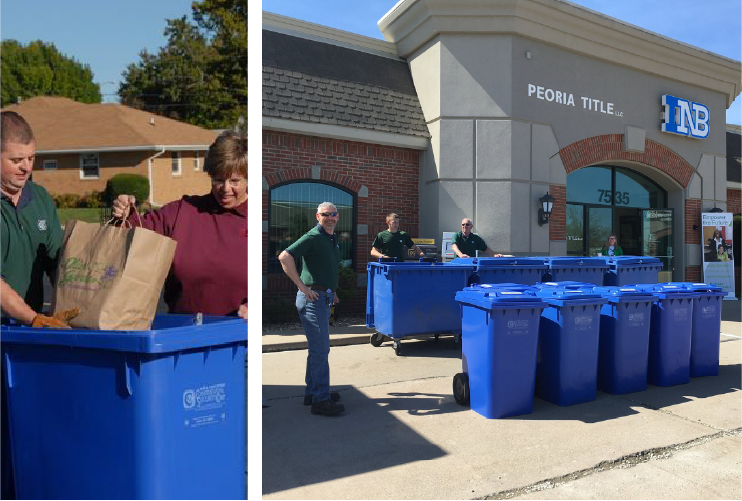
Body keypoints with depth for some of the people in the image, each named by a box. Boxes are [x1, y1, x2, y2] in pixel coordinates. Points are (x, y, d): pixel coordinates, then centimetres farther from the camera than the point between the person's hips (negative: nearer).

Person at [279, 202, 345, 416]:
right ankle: (321, 400, 1)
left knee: (319, 347, 16)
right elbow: (285, 257, -24)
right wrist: (302, 286, -23)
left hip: (324, 298, 10)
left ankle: (312, 392, 28)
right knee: (320, 348, -7)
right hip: (312, 297, -10)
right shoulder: (313, 237, -13)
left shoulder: (333, 238, 15)